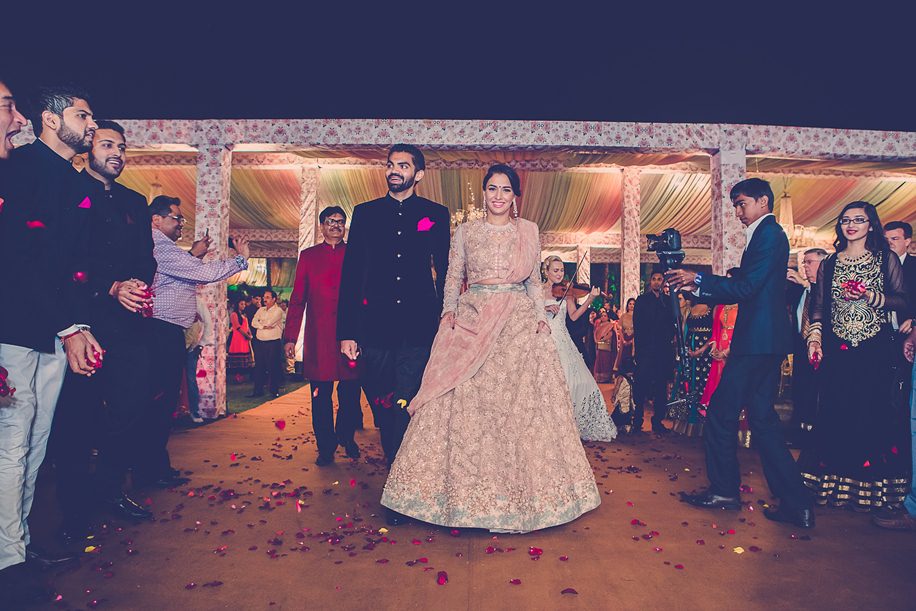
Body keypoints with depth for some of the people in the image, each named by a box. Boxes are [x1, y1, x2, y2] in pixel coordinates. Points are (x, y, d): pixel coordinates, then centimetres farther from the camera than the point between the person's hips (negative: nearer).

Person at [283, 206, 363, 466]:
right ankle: (326, 447, 16)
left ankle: (346, 437, 27)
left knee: (350, 392, 3)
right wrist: (290, 337, 2)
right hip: (318, 337, 0)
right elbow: (297, 300, 9)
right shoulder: (308, 256, 12)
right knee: (321, 394, 3)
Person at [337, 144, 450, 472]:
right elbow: (351, 275, 7)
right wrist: (347, 331, 1)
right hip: (375, 327, 2)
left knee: (406, 406, -8)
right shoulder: (365, 213, 11)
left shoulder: (436, 214, 8)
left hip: (419, 328, -2)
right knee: (382, 405, 9)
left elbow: (446, 273, 9)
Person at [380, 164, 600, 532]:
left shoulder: (529, 231, 11)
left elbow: (534, 281, 13)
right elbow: (453, 277, 9)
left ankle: (519, 487, 12)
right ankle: (470, 488, 10)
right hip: (473, 321, 0)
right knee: (467, 403, -3)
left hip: (519, 325, 0)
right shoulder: (465, 232, 10)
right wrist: (449, 310, -6)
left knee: (522, 403, -1)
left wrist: (541, 316, 3)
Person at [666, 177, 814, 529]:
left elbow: (746, 287, -19)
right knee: (762, 418, 11)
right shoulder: (769, 235, 20)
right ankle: (796, 503, 13)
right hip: (765, 342, 10)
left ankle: (724, 490, 13)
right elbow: (744, 289, 20)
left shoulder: (768, 234, -10)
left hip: (757, 342, -10)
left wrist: (697, 279, -13)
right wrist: (696, 288, 13)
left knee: (721, 413, 0)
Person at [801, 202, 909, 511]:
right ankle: (835, 485, 13)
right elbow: (818, 307, 11)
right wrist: (814, 337, -2)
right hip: (836, 350, 2)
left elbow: (902, 302, 1)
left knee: (873, 413, -2)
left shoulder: (886, 259, 5)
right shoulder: (829, 264, 11)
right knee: (836, 415, 2)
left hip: (875, 350, -2)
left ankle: (870, 488, 11)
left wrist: (870, 296, -14)